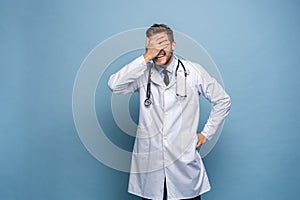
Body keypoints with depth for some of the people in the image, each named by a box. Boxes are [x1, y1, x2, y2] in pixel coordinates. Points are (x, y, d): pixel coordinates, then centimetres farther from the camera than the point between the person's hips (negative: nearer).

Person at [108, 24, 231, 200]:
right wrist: (146, 58, -18)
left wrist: (206, 133, 7)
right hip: (149, 162, 0)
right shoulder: (143, 74, 1)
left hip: (184, 161, 0)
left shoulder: (193, 71, 2)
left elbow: (222, 101, 10)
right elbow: (115, 85, -17)